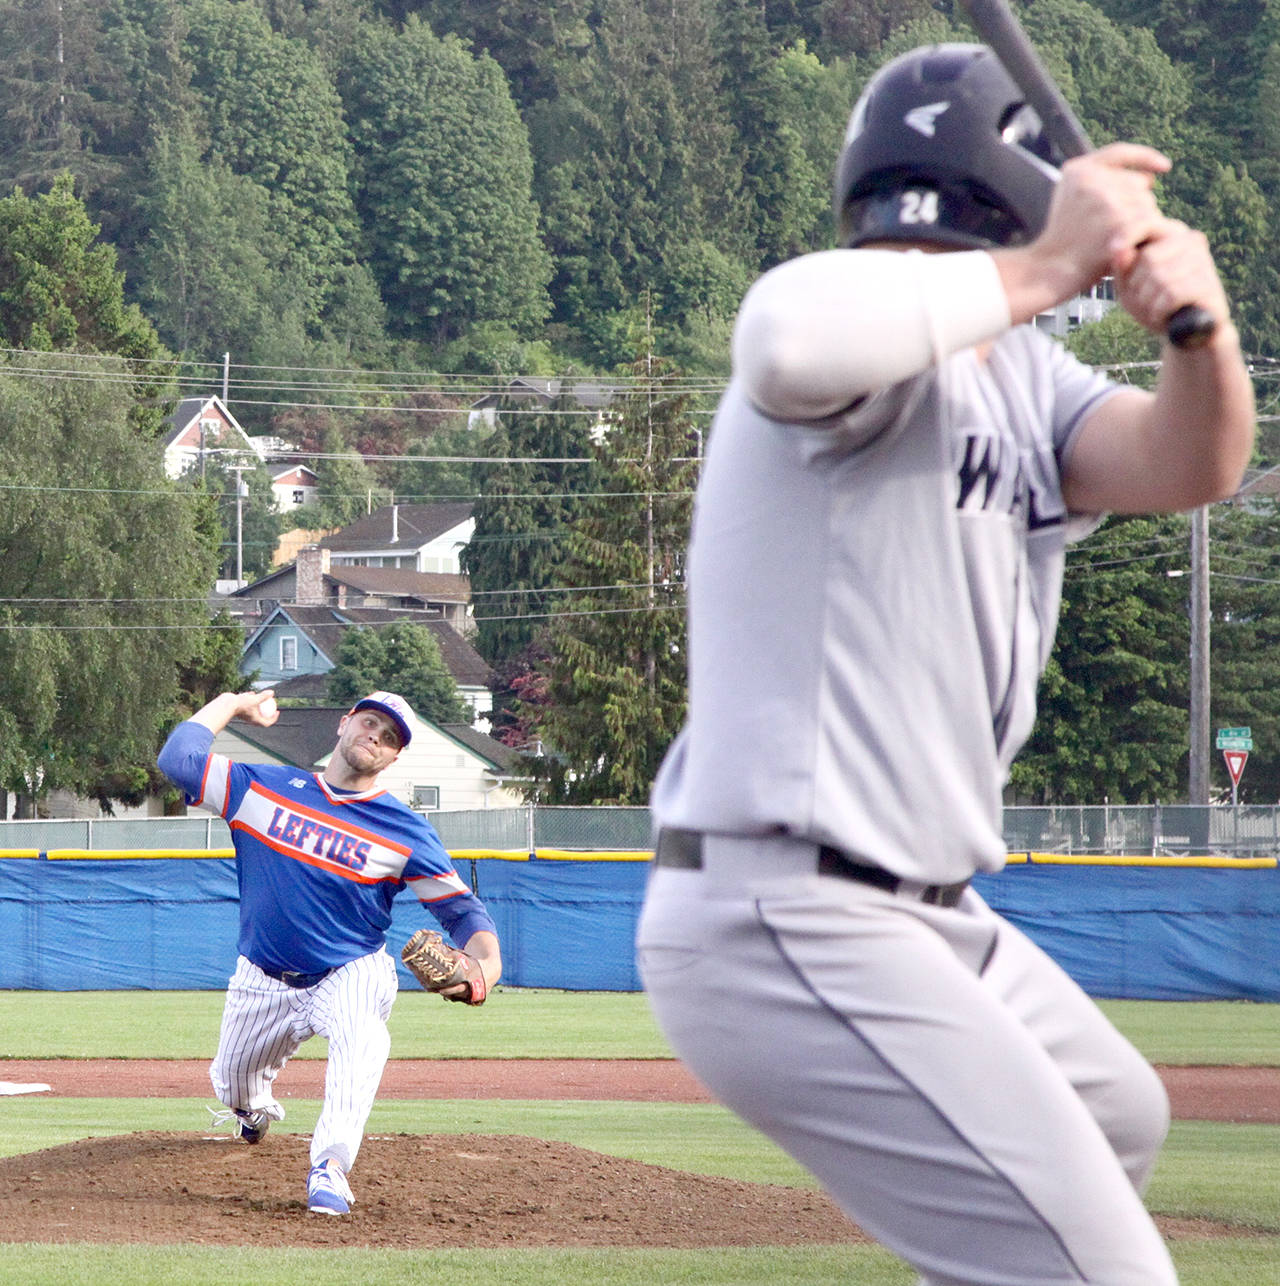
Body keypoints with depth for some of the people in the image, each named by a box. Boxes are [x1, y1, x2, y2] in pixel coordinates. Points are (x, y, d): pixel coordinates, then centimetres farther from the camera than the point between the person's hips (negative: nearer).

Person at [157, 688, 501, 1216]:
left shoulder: (405, 832, -8)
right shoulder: (263, 787, -3)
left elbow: (461, 908, -9)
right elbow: (178, 756, -9)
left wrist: (487, 963, -28)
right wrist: (233, 702, 2)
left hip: (352, 975, -3)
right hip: (263, 978, 3)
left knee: (361, 1040, -36)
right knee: (235, 1088, 15)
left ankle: (329, 1168, -45)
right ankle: (256, 1111, 54)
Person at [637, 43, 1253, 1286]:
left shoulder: (1015, 371, 13)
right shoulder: (881, 334, -16)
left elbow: (1184, 466, 1)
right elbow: (791, 336, -41)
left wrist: (1200, 325, -19)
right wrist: (1039, 275, -31)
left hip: (919, 913, 11)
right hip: (789, 932, -11)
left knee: (1118, 1124, 32)